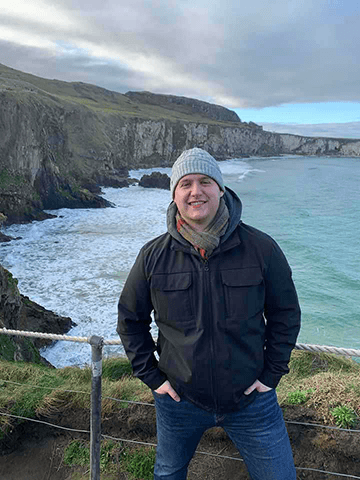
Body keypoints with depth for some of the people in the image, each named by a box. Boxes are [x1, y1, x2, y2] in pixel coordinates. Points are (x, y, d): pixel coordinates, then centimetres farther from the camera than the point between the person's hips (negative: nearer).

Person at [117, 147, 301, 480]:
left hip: (251, 399, -1)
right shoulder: (154, 256, -10)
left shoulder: (261, 248, -12)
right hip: (179, 400, 2)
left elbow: (285, 314, 0)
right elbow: (130, 319, 2)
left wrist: (271, 374, -3)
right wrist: (151, 376, -1)